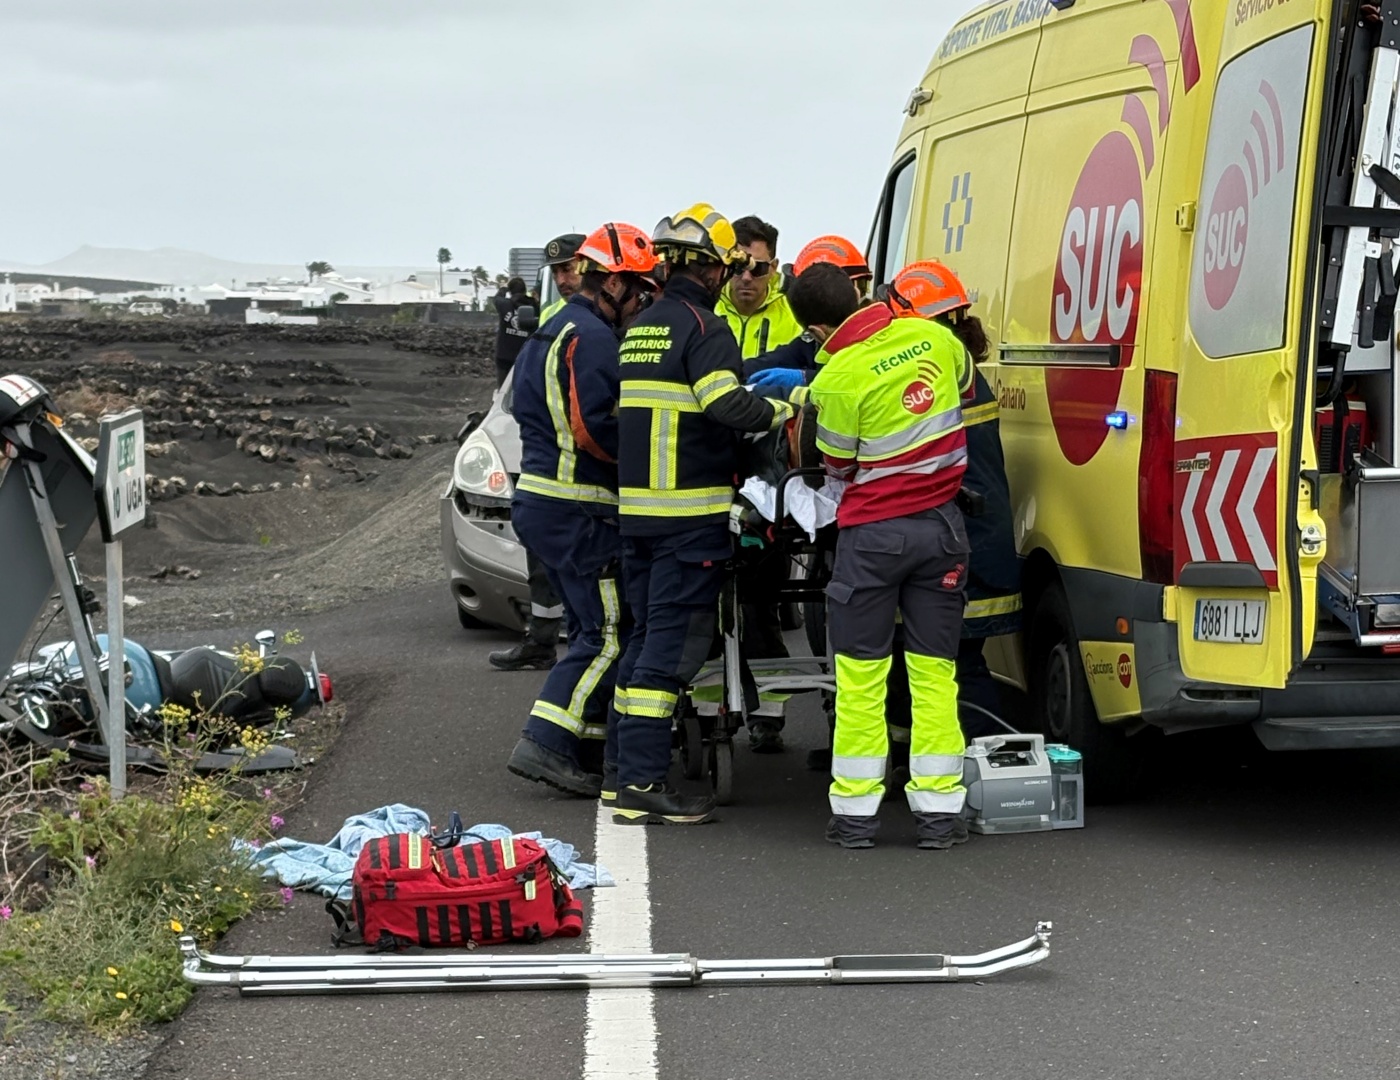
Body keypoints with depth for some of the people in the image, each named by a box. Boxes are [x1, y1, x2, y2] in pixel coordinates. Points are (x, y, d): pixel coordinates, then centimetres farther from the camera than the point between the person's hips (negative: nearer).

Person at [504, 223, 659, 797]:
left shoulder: (553, 332, 20)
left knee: (595, 628, 16)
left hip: (539, 500, 11)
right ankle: (545, 743, -14)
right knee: (608, 632, -8)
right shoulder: (591, 338, -14)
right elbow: (593, 428, -23)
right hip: (578, 511, -11)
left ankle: (585, 751, 18)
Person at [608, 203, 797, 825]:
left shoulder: (640, 329, 16)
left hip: (636, 507, 8)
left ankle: (619, 768, 21)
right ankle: (643, 784, -9)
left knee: (648, 635, 17)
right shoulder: (702, 326, -11)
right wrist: (782, 411, -10)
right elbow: (725, 402, -24)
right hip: (690, 513, -8)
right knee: (673, 644, -7)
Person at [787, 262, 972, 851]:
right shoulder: (934, 337, -2)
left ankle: (855, 812, 8)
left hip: (872, 533, -4)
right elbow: (966, 386, 20)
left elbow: (838, 466, -3)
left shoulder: (837, 379, -17)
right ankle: (938, 811, 8)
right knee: (934, 670, 8)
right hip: (941, 525, 4)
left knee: (860, 675, 5)